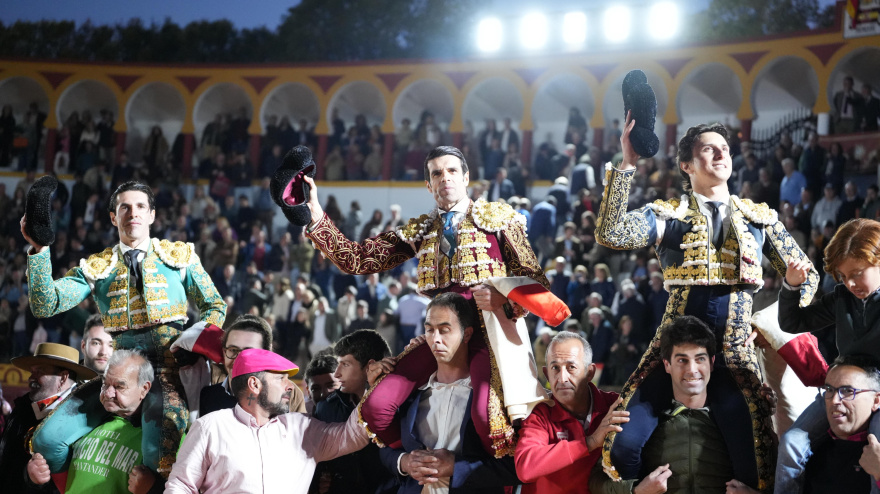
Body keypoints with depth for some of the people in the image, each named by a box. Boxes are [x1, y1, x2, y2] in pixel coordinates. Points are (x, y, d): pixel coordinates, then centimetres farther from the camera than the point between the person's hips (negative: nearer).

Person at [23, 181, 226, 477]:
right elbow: (45, 305, 4)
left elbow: (215, 307, 19)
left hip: (168, 369, -2)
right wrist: (39, 249, -7)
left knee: (161, 456, -29)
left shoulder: (180, 256, 16)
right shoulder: (96, 267, 16)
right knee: (49, 437, -14)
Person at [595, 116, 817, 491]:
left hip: (736, 350, 1)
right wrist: (626, 164, -13)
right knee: (625, 444, -15)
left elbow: (806, 275, 20)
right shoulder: (667, 216, 7)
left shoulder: (760, 218, 14)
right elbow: (609, 234, -11)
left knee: (753, 459, -13)